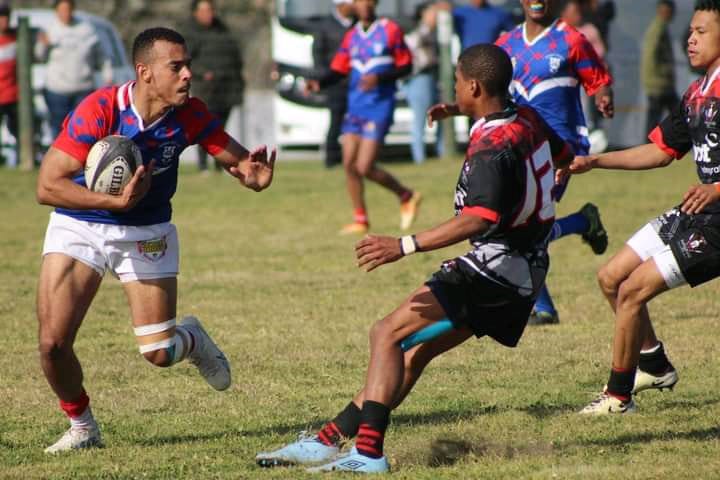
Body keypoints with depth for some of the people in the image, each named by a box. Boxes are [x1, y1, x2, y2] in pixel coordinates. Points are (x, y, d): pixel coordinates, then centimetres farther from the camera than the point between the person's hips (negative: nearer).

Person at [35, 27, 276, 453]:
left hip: (147, 233, 2)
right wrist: (115, 201, -40)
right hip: (79, 226, -2)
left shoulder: (190, 114, -17)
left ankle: (192, 339, 36)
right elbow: (48, 186, -28)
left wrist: (253, 174, -34)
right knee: (54, 342, -13)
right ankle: (82, 427, 15)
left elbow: (239, 161, -9)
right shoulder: (99, 110, -28)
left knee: (160, 352, -3)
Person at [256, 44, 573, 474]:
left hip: (496, 264, -10)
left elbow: (479, 219, -34)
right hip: (525, 270, 10)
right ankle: (331, 439, 7)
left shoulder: (493, 148, -22)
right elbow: (564, 156, 29)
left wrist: (405, 246, -39)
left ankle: (368, 453, -20)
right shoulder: (527, 119, 6)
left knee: (389, 334, -12)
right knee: (414, 351, 9)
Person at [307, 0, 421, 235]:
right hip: (355, 107, 6)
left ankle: (406, 196, 11)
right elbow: (339, 70, 10)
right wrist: (319, 83, -10)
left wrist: (379, 78, -18)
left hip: (380, 107, -6)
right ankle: (360, 220, 13)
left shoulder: (390, 30, -4)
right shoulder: (352, 36, 11)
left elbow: (405, 66, -3)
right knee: (349, 164, 0)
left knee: (364, 168, -12)